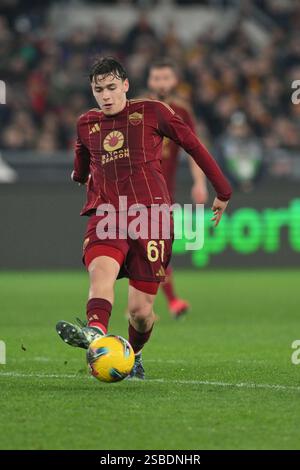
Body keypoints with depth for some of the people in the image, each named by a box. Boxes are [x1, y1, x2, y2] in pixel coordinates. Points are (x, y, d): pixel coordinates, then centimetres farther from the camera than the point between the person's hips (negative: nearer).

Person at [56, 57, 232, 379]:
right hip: (105, 216, 2)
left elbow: (193, 145, 13)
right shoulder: (86, 124, 18)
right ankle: (95, 332, -59)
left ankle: (134, 355, 26)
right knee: (101, 269, -33)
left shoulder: (151, 112, 7)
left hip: (150, 213, -2)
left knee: (140, 310, -5)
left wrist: (222, 192, 16)